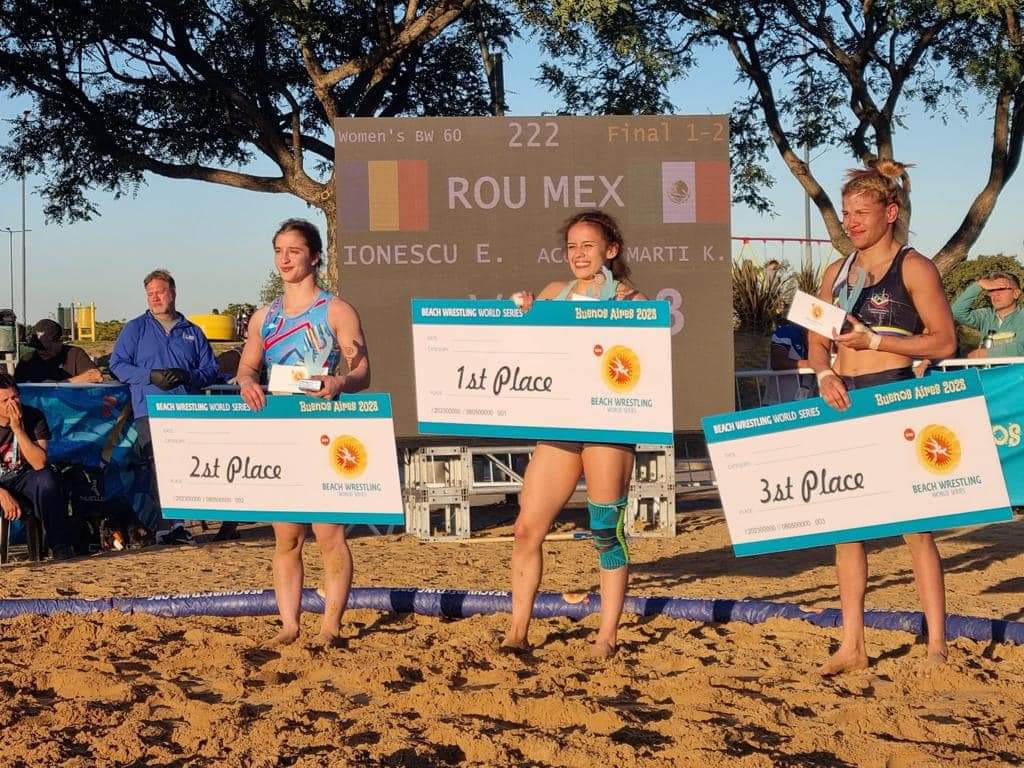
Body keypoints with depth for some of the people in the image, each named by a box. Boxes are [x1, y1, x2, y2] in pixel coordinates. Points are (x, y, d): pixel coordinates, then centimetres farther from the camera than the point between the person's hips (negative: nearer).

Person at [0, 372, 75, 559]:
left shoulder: (33, 416, -12)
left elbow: (40, 464, -20)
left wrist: (18, 429, -28)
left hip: (23, 480, 1)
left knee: (46, 479, -32)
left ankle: (61, 545, -26)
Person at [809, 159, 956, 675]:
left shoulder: (913, 267, -3)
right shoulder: (837, 272, 15)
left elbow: (943, 342, -8)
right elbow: (817, 341, 16)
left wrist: (874, 341, -16)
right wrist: (824, 373, -5)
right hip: (845, 402, 6)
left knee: (914, 525, -5)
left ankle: (936, 647, 2)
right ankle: (852, 646, 14)